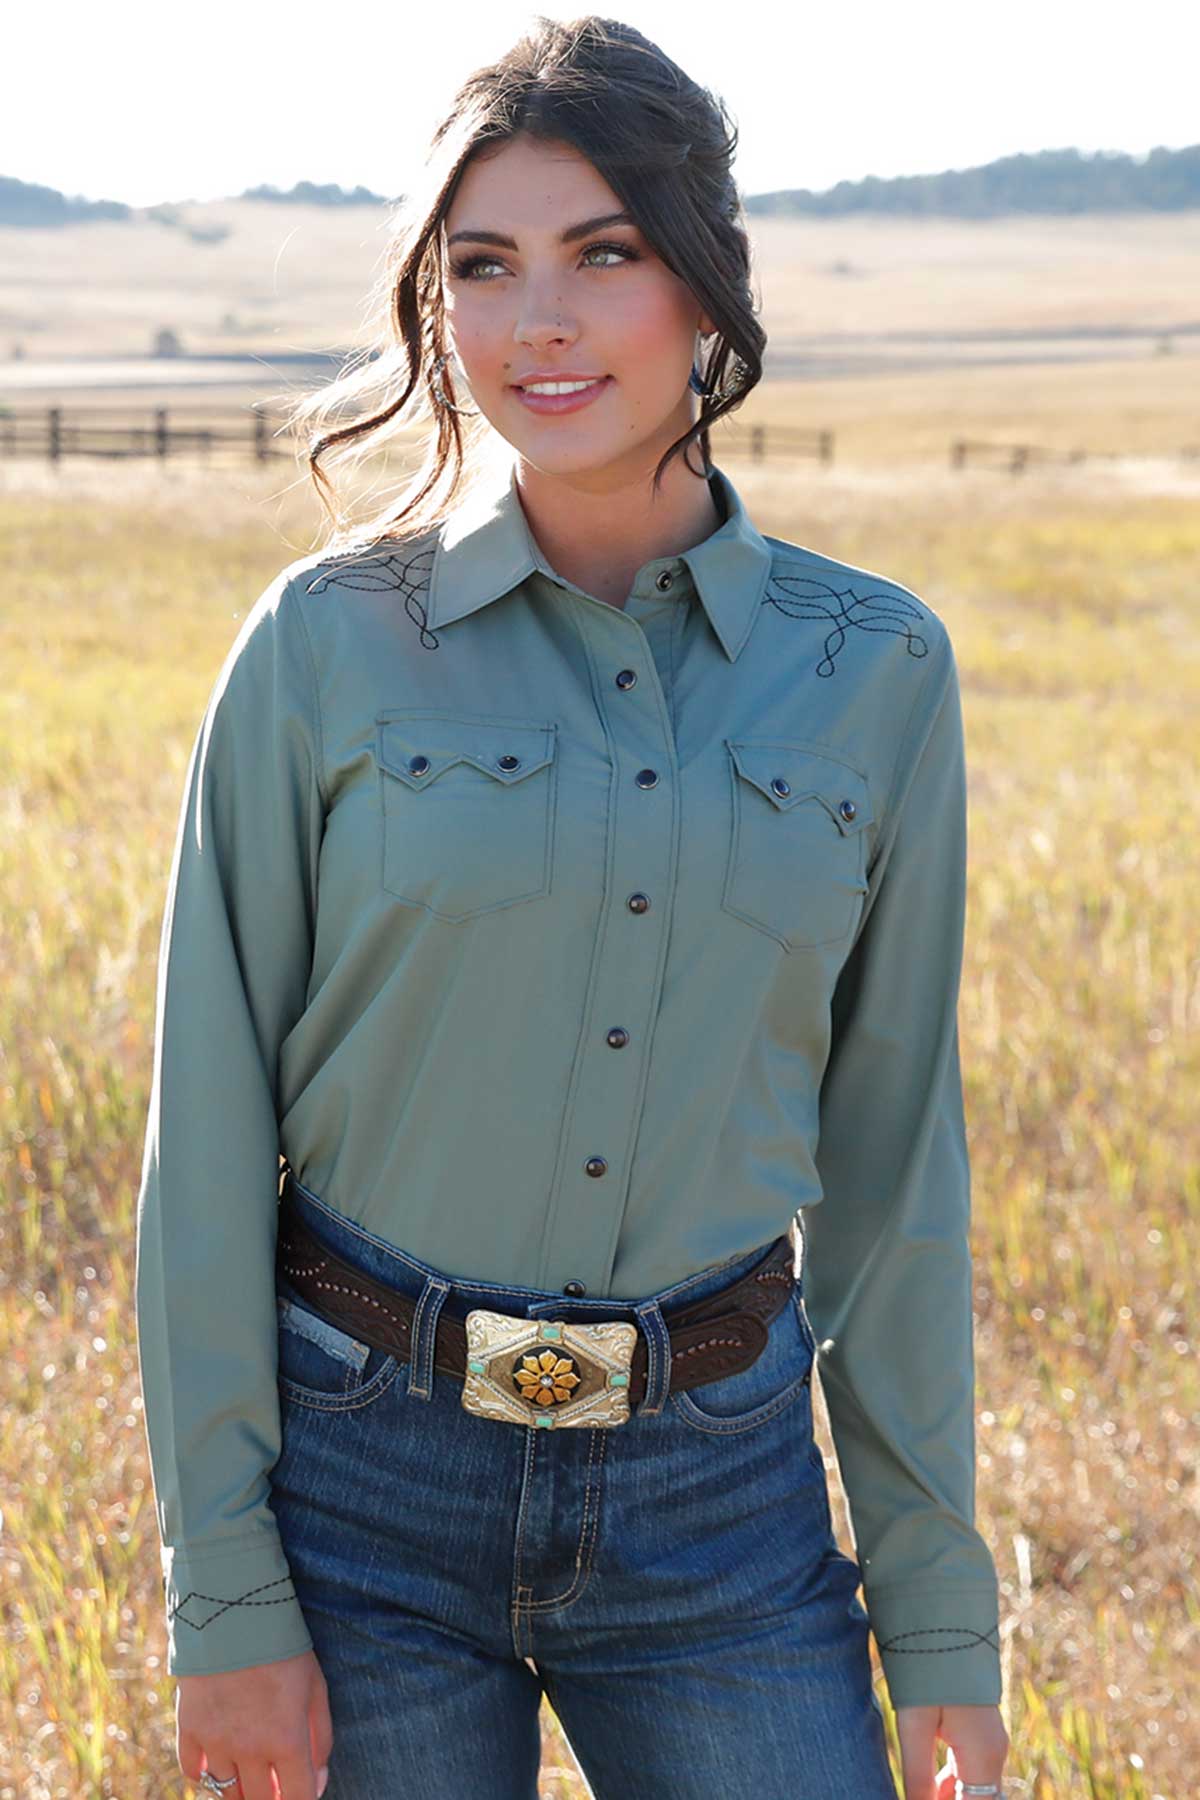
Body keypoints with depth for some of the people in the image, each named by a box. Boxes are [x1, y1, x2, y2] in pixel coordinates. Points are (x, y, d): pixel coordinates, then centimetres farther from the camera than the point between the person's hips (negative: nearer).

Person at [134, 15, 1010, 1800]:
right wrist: (225, 1596, -7)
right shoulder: (328, 647, -6)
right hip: (368, 1479, -1)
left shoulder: (875, 668, 0)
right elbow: (212, 1132, -4)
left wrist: (940, 1608, 6)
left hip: (722, 1496, 2)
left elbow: (892, 1151, 5)